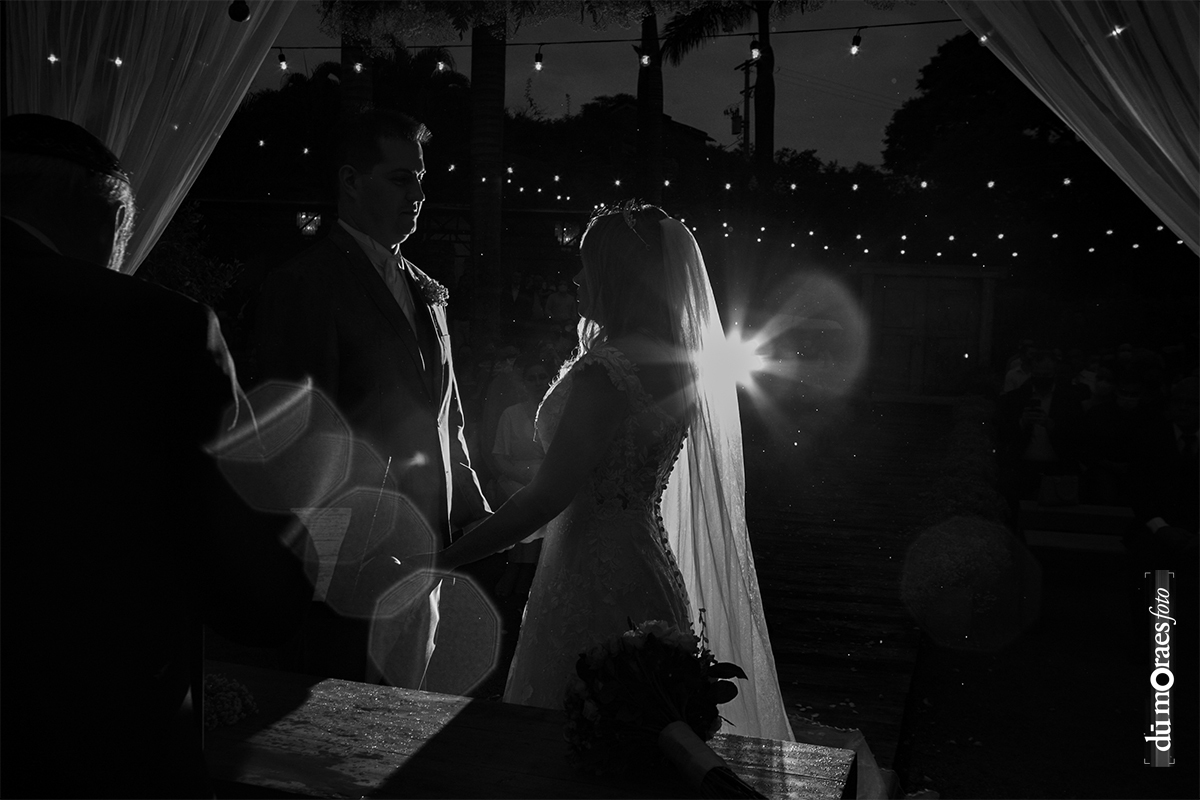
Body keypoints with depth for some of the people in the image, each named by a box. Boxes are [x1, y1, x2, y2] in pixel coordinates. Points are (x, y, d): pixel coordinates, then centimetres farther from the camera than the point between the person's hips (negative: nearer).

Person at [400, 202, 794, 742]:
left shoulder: (606, 372, -20)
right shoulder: (680, 363, 7)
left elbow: (549, 495, -21)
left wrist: (442, 560, -15)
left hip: (596, 580, -9)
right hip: (649, 570, 9)